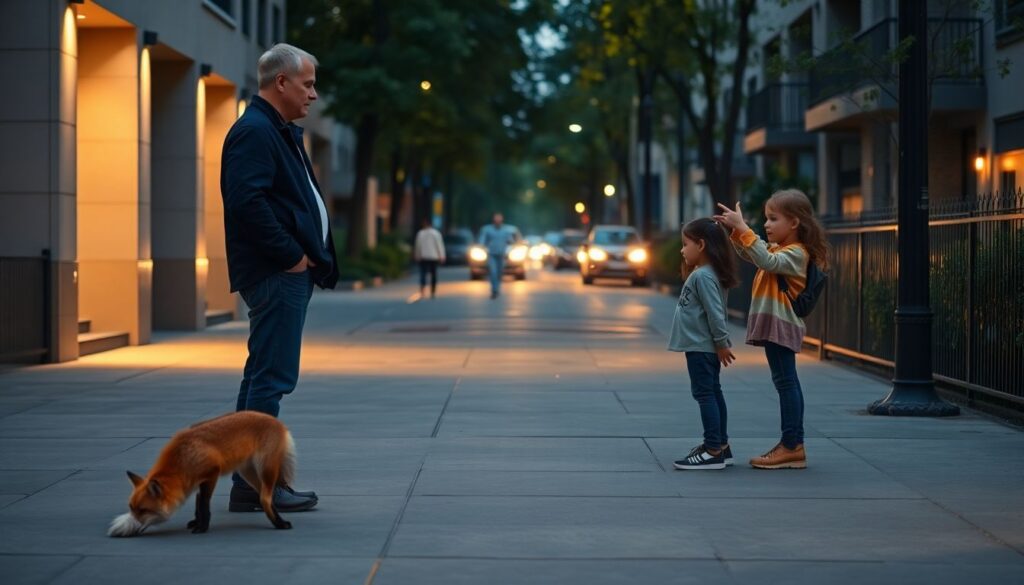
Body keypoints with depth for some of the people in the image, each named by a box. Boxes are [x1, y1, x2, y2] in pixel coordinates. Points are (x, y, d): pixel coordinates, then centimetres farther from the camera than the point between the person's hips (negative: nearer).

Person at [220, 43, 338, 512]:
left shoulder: (280, 132, 21)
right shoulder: (255, 131, -13)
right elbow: (246, 201, -24)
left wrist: (311, 255, 13)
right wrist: (291, 255, -19)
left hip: (290, 273, 11)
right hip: (276, 274, -11)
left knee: (265, 375, 13)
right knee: (271, 376, -10)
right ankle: (255, 485, -7)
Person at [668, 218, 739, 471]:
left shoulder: (703, 276, -19)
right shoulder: (701, 273, 13)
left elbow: (715, 312, -22)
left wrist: (721, 343, -18)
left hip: (701, 347, -11)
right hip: (703, 346, 11)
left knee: (705, 394, -10)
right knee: (712, 393, 14)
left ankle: (713, 451, -11)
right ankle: (720, 446, 20)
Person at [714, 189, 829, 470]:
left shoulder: (795, 253, -14)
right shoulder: (777, 248, 15)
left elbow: (767, 261, -30)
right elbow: (749, 254, 21)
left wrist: (743, 229, -32)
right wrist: (736, 231, 2)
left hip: (780, 324, -10)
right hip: (774, 324, 10)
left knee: (786, 382, -9)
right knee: (788, 383, 12)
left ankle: (792, 446, -8)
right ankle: (794, 443, 16)